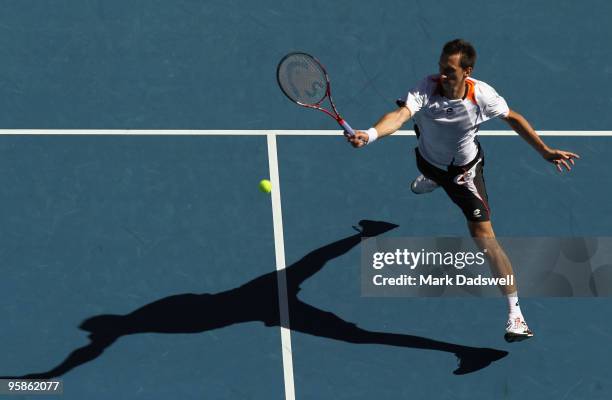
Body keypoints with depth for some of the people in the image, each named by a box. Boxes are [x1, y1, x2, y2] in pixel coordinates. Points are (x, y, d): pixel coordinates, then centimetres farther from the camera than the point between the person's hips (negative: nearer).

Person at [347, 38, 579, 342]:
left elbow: (513, 118, -10)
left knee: (483, 236, -13)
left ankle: (515, 313, -4)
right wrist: (369, 135, -70)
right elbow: (400, 115, -50)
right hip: (428, 161, 3)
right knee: (429, 180, 41)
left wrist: (545, 151, -9)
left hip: (463, 171, -3)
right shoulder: (427, 88, -34)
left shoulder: (482, 95, -31)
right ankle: (430, 181, 86)